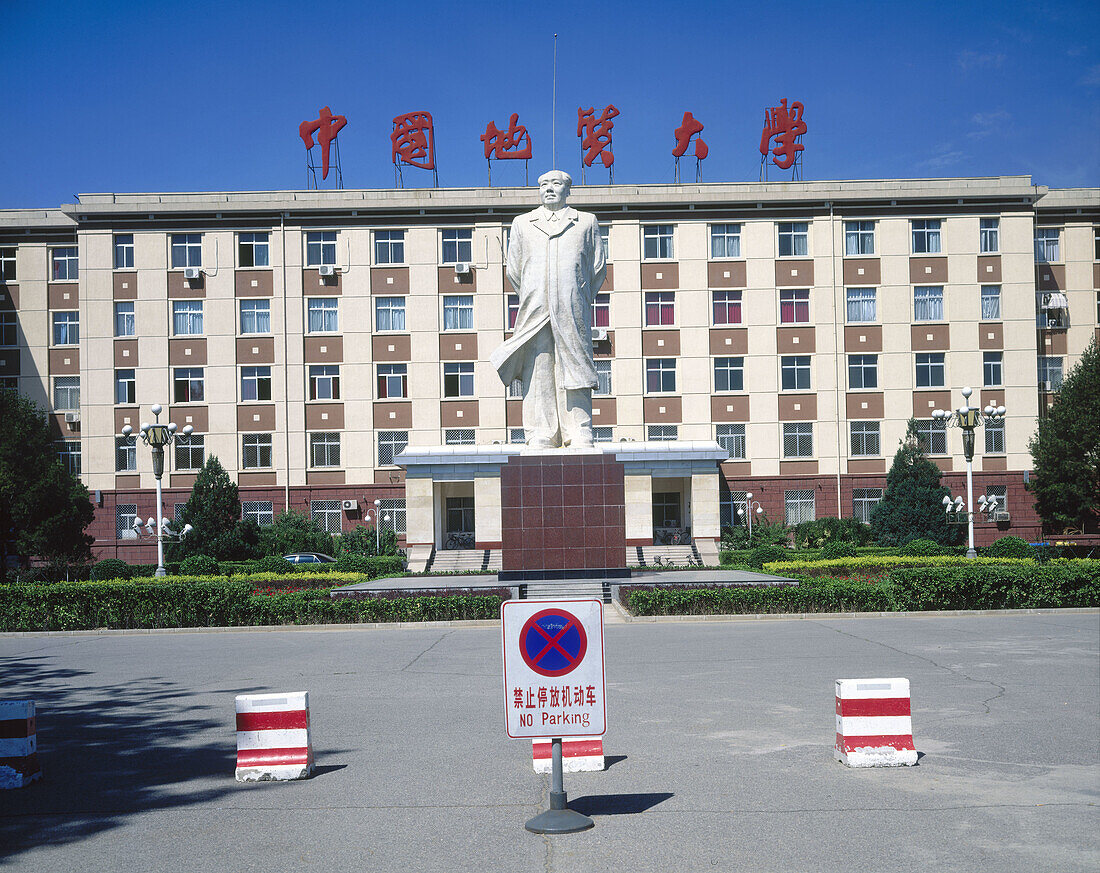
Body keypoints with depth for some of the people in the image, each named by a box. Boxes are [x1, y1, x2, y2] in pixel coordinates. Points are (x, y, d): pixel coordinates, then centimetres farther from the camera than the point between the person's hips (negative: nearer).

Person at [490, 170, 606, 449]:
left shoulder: (586, 222, 17)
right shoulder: (522, 224, 20)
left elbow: (598, 267, 15)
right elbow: (513, 270, 20)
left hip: (572, 311, -1)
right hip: (535, 309, 1)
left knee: (574, 367, -5)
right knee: (537, 371, -5)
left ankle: (579, 434, -3)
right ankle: (541, 434, -2)